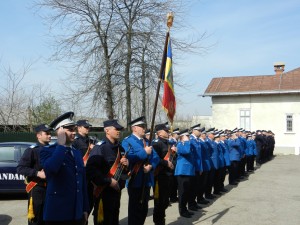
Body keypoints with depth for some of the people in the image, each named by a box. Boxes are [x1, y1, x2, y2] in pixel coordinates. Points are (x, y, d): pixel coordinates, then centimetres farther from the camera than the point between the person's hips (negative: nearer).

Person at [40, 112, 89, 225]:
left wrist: (85, 208, 13)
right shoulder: (48, 151, -5)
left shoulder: (77, 153, 13)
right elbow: (50, 169, -28)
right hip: (57, 212, -5)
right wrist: (61, 145, -18)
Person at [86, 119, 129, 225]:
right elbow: (91, 170, -26)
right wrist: (109, 181, -23)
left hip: (116, 190, 8)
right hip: (103, 192, -8)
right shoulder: (99, 147, -15)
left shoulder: (120, 148, 12)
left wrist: (126, 165, 0)